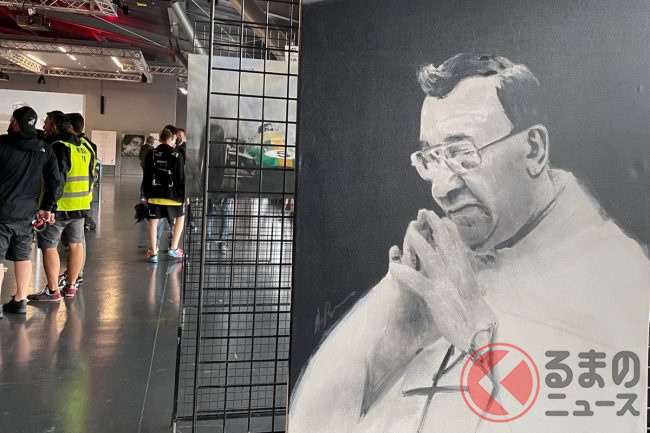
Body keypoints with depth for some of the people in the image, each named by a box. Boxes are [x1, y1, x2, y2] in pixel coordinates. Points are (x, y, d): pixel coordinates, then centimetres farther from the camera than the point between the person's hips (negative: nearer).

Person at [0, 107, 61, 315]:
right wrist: (47, 207, 10)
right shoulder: (44, 150, 3)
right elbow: (55, 181, 3)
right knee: (23, 257, 13)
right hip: (27, 213, 5)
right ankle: (20, 301, 20)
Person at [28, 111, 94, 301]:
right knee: (76, 244, 14)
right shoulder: (84, 147, 11)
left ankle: (53, 291, 4)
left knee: (49, 246, 1)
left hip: (59, 206, -8)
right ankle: (71, 286, 24)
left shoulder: (58, 148, -15)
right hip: (80, 206, 9)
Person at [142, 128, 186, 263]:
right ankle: (173, 248, 17)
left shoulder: (151, 154, 5)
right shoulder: (177, 155, -6)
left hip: (154, 194, 3)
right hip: (172, 195, -2)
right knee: (180, 217, 19)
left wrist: (146, 195, 16)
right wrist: (184, 195, 2)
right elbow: (181, 177, -7)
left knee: (153, 222, 8)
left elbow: (146, 176, 8)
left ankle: (153, 253, 9)